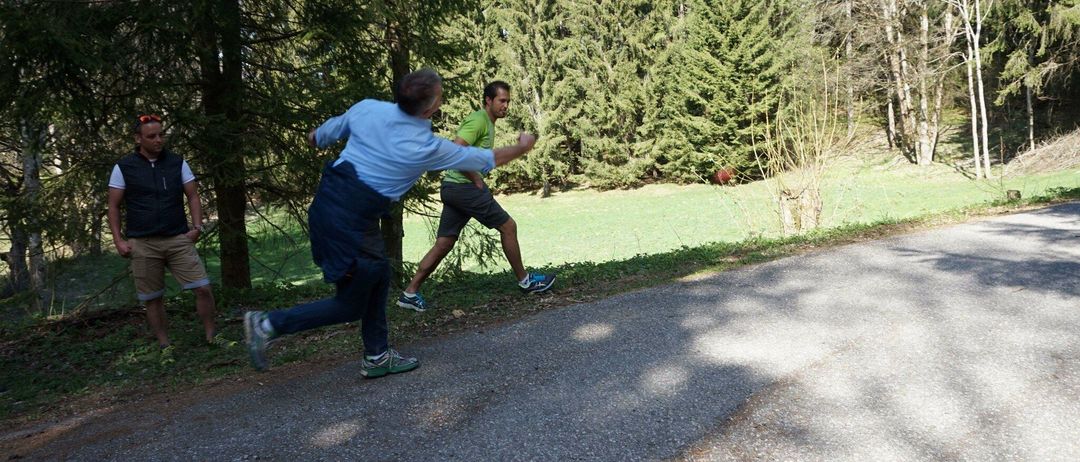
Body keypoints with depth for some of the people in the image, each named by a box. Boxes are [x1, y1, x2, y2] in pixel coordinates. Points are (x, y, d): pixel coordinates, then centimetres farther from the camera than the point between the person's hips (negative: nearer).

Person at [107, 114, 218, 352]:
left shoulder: (177, 163, 6)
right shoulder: (124, 167, 1)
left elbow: (193, 196, 9)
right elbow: (113, 207, 4)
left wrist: (197, 226, -5)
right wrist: (118, 240, -5)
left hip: (178, 239, 1)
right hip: (142, 244, -1)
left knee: (203, 288, -6)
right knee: (152, 298, 5)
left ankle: (211, 335, 8)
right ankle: (164, 346, 17)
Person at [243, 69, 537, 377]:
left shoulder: (367, 108, -1)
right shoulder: (427, 148, -12)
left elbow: (327, 132, 17)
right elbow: (486, 159, 3)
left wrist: (316, 138, 42)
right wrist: (521, 148, 21)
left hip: (327, 199, 8)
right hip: (351, 220, -8)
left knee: (377, 275, 20)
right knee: (349, 305, 8)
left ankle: (377, 357, 29)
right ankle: (269, 324, 4)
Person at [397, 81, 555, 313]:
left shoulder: (488, 123, 20)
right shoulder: (478, 120, -12)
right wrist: (476, 179, -16)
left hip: (453, 188, 10)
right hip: (464, 187, -10)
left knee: (443, 243, 9)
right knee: (508, 226, 1)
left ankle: (410, 292, 9)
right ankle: (525, 280, 14)